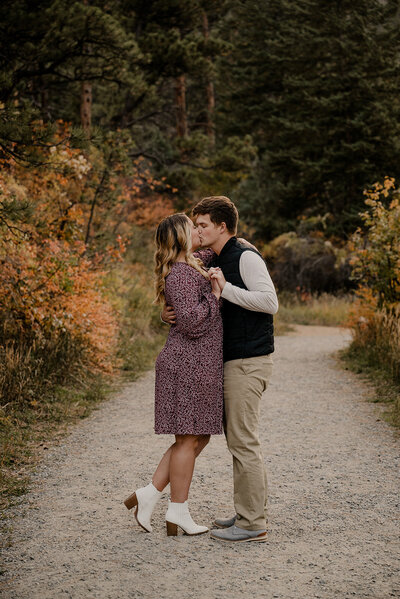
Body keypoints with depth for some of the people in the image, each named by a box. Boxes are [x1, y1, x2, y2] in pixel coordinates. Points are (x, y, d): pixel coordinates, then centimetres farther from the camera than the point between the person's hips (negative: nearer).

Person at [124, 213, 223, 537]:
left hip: (200, 364, 10)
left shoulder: (193, 266, 16)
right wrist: (215, 292, -14)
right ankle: (178, 512, 9)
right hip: (190, 364, -10)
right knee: (189, 438, -1)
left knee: (199, 437, 13)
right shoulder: (181, 274, -14)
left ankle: (150, 494, 16)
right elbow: (193, 322, -22)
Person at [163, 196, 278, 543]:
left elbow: (270, 302, -20)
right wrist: (169, 314, 1)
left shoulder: (246, 257, -11)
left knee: (243, 441, -8)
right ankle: (251, 511, 22)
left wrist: (226, 288, -22)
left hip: (249, 361, -10)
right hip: (232, 361, 10)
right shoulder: (217, 263, 18)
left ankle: (252, 524, -2)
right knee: (240, 439, 14)